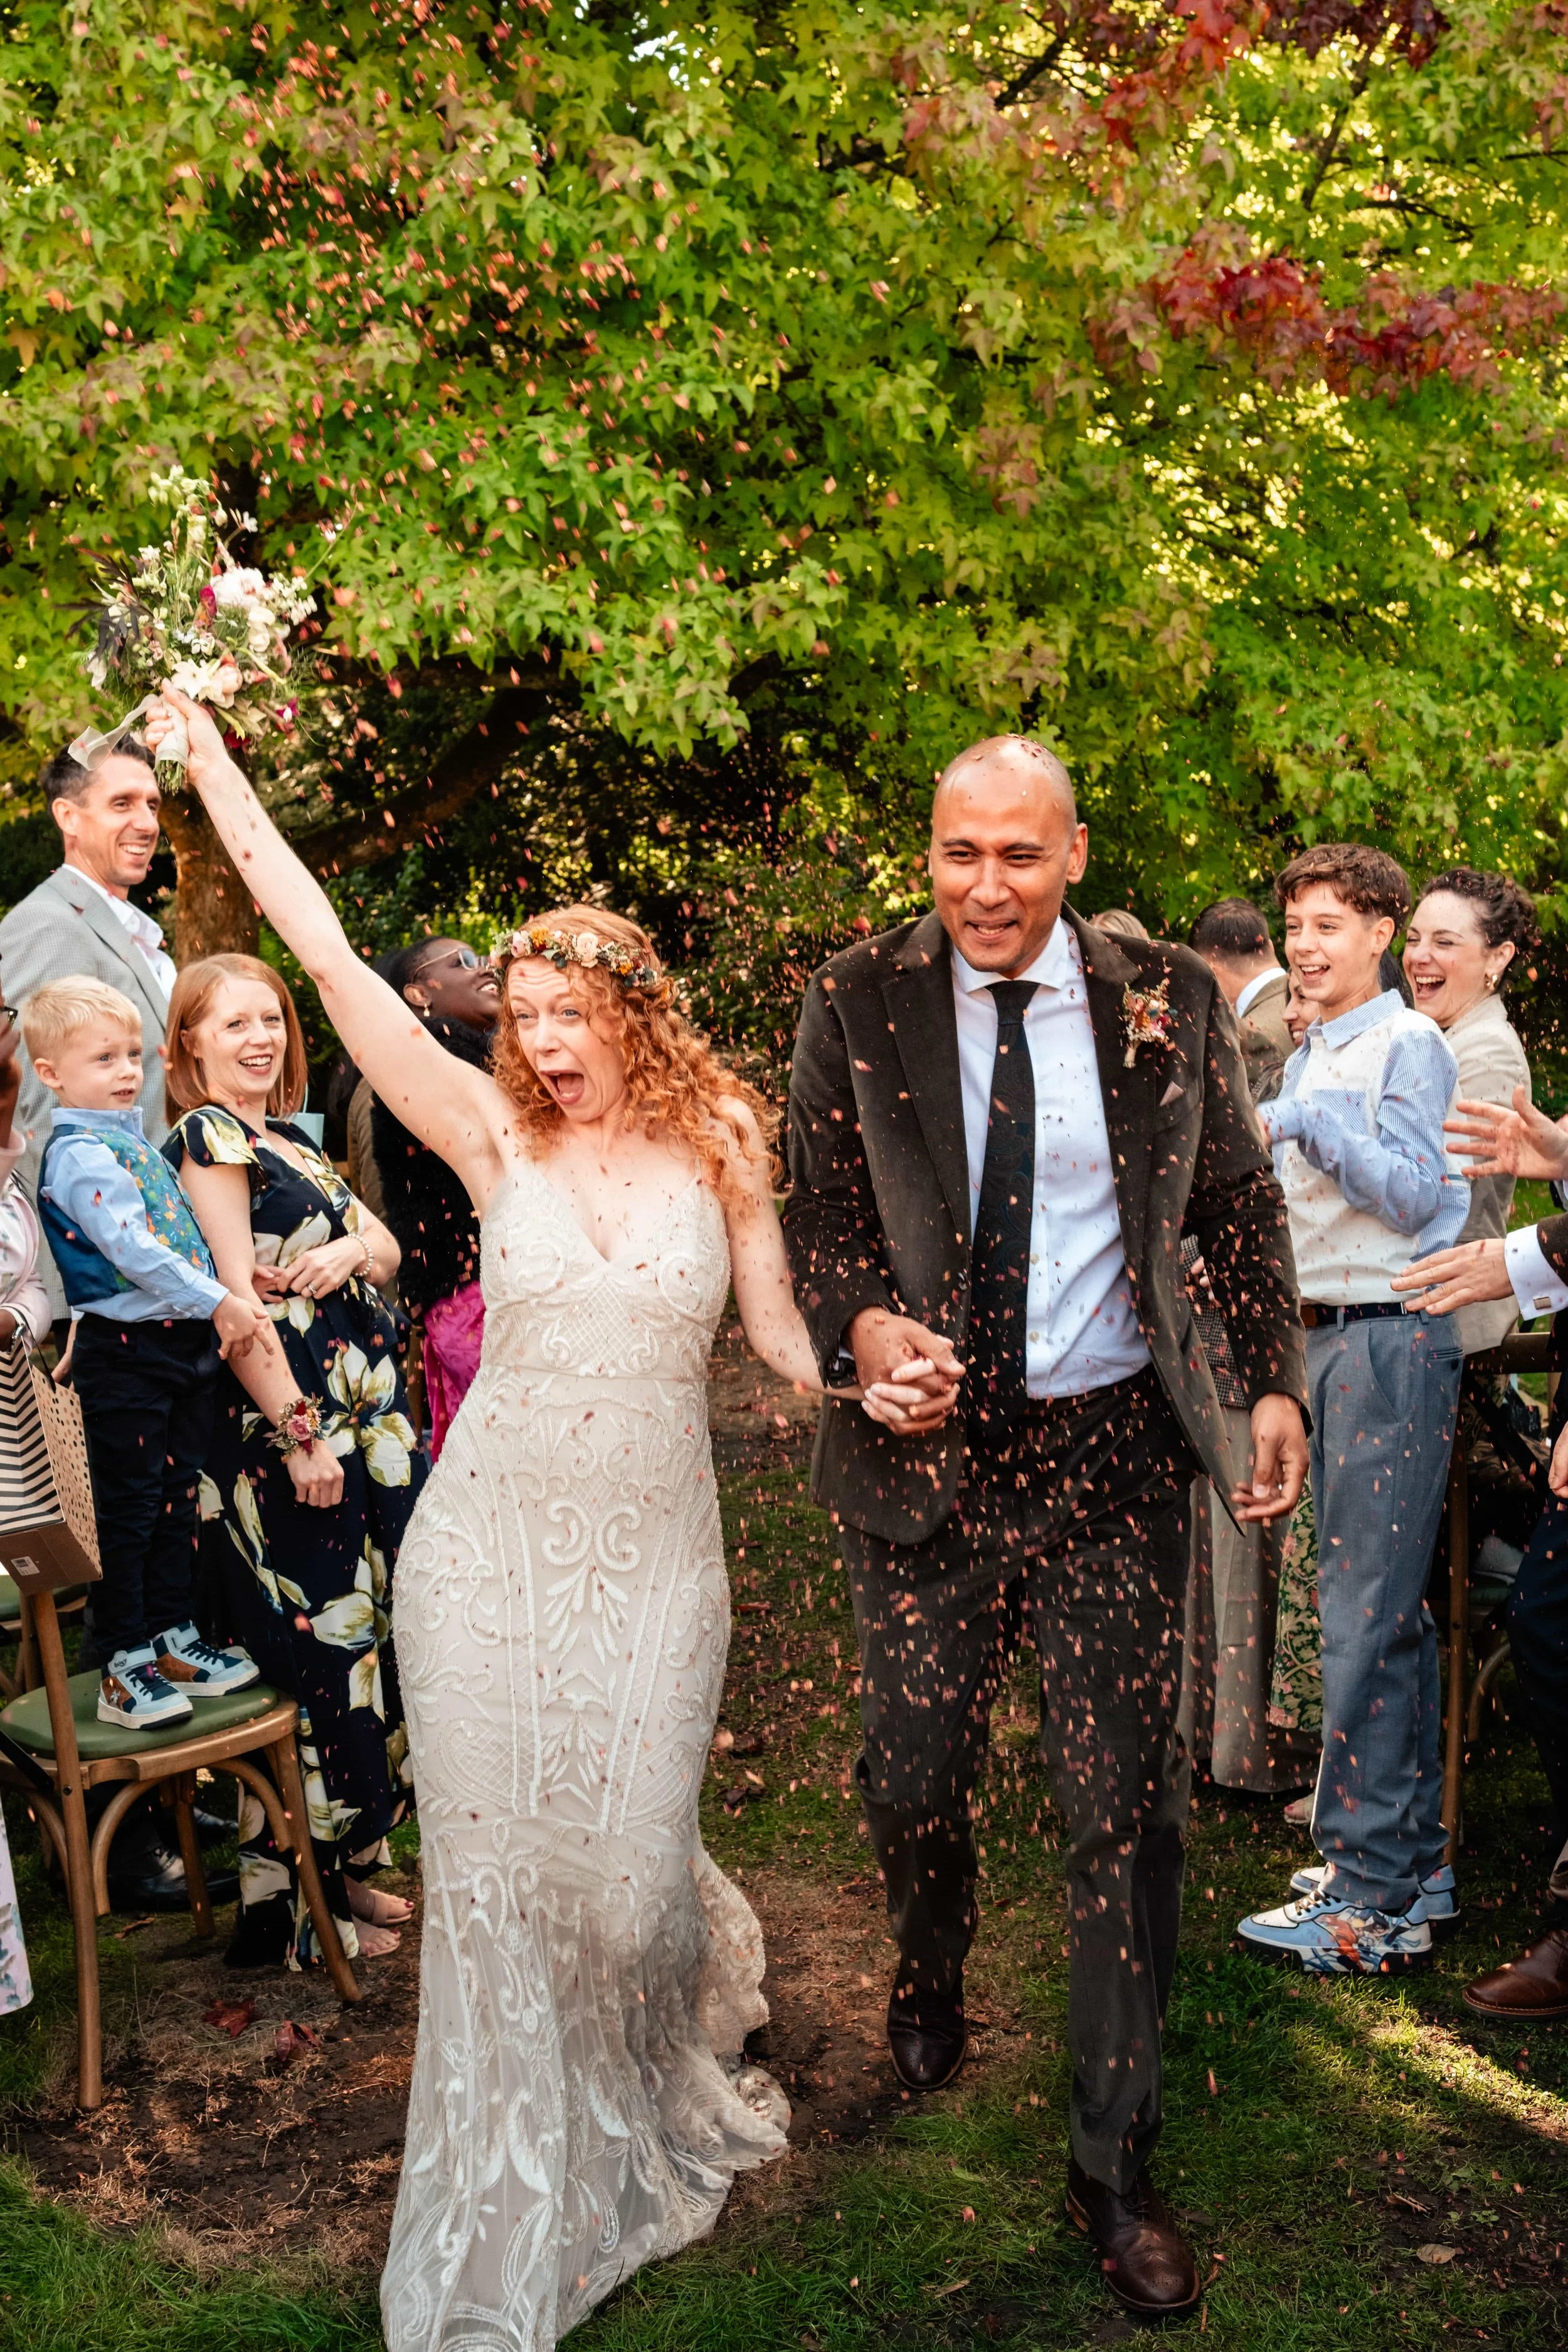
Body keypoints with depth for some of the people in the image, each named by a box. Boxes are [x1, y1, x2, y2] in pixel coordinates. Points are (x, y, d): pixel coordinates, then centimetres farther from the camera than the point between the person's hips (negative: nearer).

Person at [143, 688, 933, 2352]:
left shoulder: (718, 1146, 3)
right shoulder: (494, 1134, 0)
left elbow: (778, 1328, 10)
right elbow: (326, 953, -3)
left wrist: (868, 1388, -11)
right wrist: (207, 756, -3)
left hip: (655, 1558, 0)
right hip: (490, 1547, 0)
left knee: (623, 1871, 4)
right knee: (492, 1873, 5)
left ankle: (666, 2090, 42)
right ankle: (507, 2216, 27)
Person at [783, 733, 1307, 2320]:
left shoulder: (1168, 1002, 0)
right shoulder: (857, 1004, -2)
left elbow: (1239, 1205, 8)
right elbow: (813, 1212, 2)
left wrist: (1275, 1384, 0)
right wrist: (859, 1325, -18)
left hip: (1113, 1451, 0)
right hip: (921, 1454, 1)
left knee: (1126, 1807, 1)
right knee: (910, 1777, 13)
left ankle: (1114, 2171, 19)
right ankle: (931, 1977, 49)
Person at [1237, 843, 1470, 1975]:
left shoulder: (1409, 1043, -8)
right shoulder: (1311, 1057, 19)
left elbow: (1413, 1196, -16)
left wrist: (1307, 1120, -18)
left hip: (1392, 1340, -9)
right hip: (1330, 1338, 9)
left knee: (1367, 1615, -9)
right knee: (1391, 1607, 14)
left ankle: (1370, 1900, -3)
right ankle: (1416, 1858, 24)